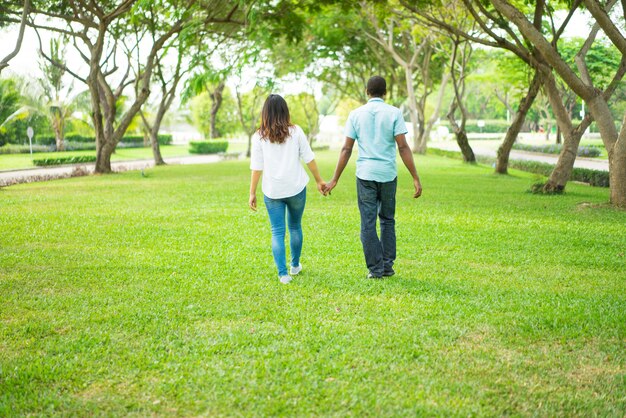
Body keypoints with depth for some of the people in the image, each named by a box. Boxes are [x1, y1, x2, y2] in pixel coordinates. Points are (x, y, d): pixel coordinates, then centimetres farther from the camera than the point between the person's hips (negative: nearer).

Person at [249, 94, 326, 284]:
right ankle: (295, 265, 32)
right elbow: (309, 159, 0)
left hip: (272, 191, -1)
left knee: (277, 232, 4)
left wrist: (252, 193, 1)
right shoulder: (295, 131, -2)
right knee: (295, 227, 19)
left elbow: (257, 167, -5)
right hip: (296, 188, 1)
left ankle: (283, 274, -3)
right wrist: (319, 180, 10)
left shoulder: (259, 137, -4)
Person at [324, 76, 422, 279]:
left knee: (368, 223, 5)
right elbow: (403, 147, -9)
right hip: (388, 174, 0)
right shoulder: (394, 113, -2)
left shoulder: (356, 114, 1)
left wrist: (335, 180, 3)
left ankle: (375, 269, 5)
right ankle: (388, 266, 15)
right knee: (387, 220, 16)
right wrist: (415, 178, -7)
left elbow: (346, 149, -1)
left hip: (365, 174, 0)